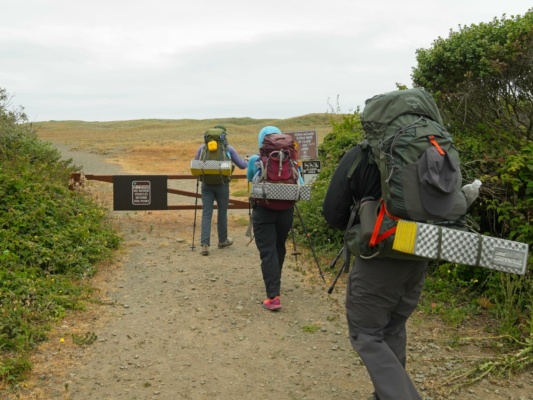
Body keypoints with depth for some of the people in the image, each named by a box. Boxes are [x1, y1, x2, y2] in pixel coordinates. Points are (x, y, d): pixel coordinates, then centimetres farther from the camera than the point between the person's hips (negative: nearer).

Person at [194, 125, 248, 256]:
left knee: (206, 213, 1)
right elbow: (241, 165, 3)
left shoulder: (203, 148, 4)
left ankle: (205, 244, -10)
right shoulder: (228, 148, -2)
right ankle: (222, 240, 32)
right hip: (222, 184, -1)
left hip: (207, 184, 2)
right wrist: (247, 161, 25)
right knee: (222, 212, 14)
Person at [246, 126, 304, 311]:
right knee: (279, 249, 21)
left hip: (263, 211, -3)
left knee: (267, 252, -3)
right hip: (286, 210, 3)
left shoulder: (255, 160, -4)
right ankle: (274, 287, 39)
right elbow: (300, 185, -4)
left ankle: (273, 296, -14)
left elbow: (250, 179, 15)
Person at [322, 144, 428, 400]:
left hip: (380, 259, -6)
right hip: (418, 258, 6)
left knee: (366, 334, 8)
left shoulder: (360, 155, -9)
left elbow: (332, 213, -9)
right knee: (393, 331, 20)